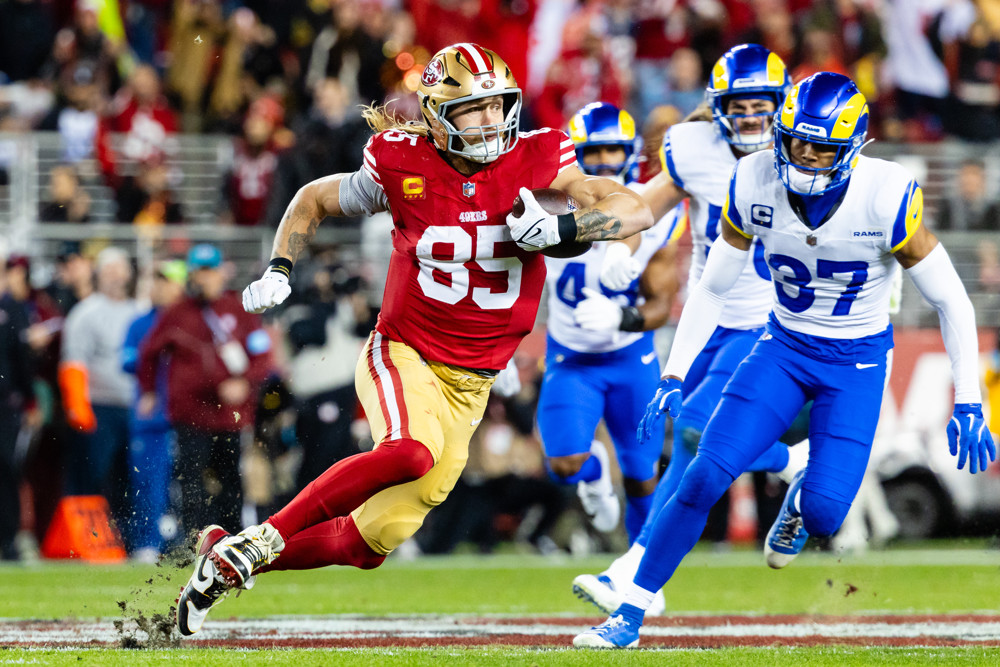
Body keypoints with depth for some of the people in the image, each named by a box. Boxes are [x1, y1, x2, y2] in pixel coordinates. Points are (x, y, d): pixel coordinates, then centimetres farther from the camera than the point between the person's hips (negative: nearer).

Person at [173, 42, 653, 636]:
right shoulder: (403, 166, -8)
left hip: (468, 386, 3)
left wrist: (561, 229, -28)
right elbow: (315, 200, 11)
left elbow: (637, 212, -12)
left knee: (371, 543, 2)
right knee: (411, 452, -36)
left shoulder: (536, 160, -6)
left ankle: (229, 559, 21)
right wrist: (278, 271, -3)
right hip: (403, 355, -3)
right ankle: (257, 543, -23)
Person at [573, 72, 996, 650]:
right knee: (705, 477, -15)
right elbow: (713, 288, 2)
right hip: (783, 346, 2)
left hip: (858, 362, -2)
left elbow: (951, 302, -13)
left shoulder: (887, 197, -23)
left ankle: (802, 499, 23)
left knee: (825, 514, -17)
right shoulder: (756, 184, -13)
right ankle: (630, 616, -3)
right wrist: (674, 376, -3)